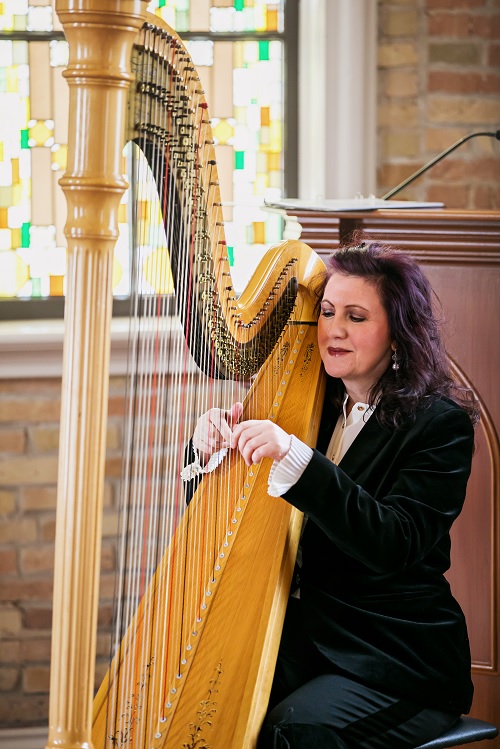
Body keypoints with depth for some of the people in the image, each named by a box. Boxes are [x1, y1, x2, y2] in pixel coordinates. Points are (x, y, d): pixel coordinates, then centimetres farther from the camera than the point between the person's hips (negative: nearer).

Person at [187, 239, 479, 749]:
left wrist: (295, 458, -33)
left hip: (401, 660, -5)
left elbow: (395, 544, -23)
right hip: (306, 637, 5)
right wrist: (214, 448, -10)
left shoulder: (440, 422, -8)